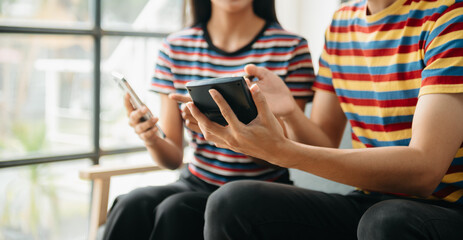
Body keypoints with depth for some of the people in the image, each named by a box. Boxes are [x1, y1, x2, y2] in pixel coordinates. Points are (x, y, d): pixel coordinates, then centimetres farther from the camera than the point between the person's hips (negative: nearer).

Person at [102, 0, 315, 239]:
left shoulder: (291, 49, -5)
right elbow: (173, 158, 3)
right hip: (196, 183, 3)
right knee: (132, 205, -28)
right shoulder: (175, 47, 5)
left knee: (176, 210, -31)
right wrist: (153, 141, -20)